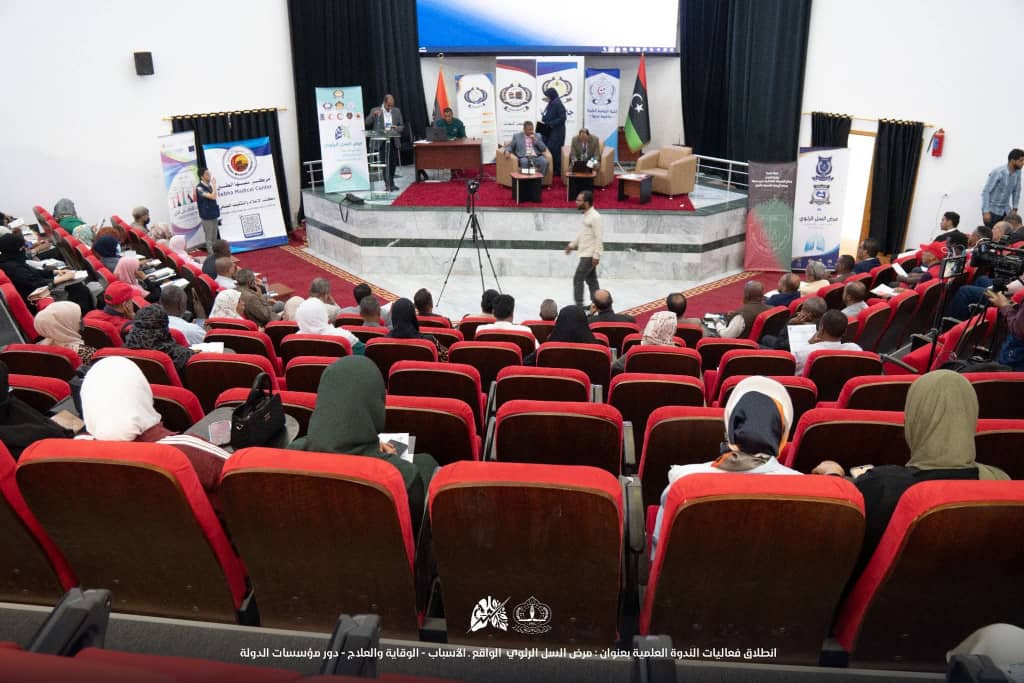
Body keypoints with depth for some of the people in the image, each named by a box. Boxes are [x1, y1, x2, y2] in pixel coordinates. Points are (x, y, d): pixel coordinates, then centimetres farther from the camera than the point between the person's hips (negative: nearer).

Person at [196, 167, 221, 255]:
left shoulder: (209, 186, 7)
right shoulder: (199, 188, -16)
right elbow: (213, 196, -26)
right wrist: (214, 185, -15)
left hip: (214, 215, 7)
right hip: (207, 217, -7)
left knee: (214, 238, 13)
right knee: (209, 239, -1)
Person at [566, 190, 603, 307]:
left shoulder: (595, 217, -18)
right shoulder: (586, 215, 10)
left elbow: (599, 238, -21)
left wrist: (596, 256, -23)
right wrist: (572, 245, 22)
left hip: (589, 256, -9)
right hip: (585, 254, 9)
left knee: (577, 279, -6)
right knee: (591, 280, 13)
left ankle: (579, 304, 1)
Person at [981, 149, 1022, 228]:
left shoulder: (1018, 172, -1)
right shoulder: (998, 172, -19)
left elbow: (1016, 191, 11)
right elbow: (985, 192, -18)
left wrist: (1014, 209, 7)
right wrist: (986, 212, -21)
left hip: (1006, 211, 6)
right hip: (993, 211, -6)